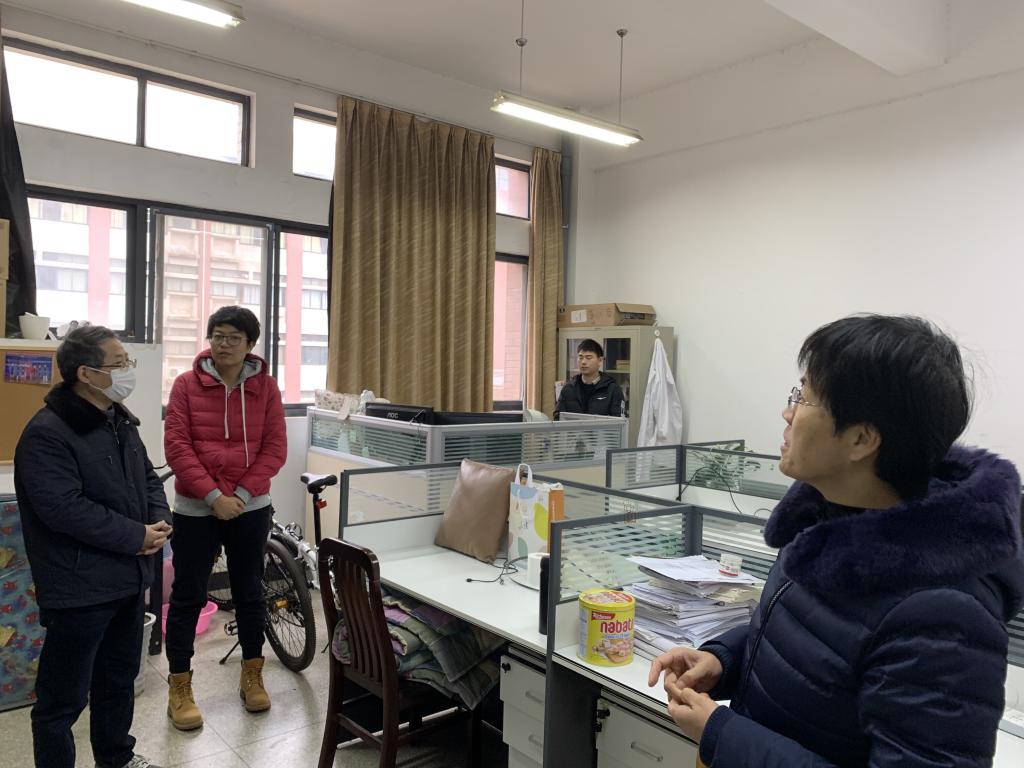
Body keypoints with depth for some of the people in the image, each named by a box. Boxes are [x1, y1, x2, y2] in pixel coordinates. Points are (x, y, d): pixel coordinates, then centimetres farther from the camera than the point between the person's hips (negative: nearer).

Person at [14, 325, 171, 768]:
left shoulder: (119, 421, 9)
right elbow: (65, 509, -26)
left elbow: (147, 476, 16)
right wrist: (137, 537, -20)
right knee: (64, 697, 6)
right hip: (78, 588, -9)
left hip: (128, 578, 9)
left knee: (120, 678, 24)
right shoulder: (47, 434, -19)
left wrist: (158, 521, -3)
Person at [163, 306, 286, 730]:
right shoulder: (186, 384, -5)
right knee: (187, 597, 7)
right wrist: (213, 495, -16)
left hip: (250, 508, 1)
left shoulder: (265, 387, -2)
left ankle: (252, 676, 30)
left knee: (249, 593, 13)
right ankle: (179, 689, 22)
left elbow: (275, 448, -3)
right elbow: (176, 446, -9)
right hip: (195, 508, -1)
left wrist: (242, 494, -11)